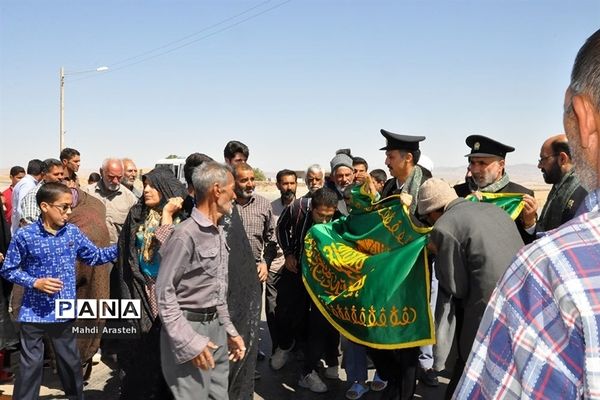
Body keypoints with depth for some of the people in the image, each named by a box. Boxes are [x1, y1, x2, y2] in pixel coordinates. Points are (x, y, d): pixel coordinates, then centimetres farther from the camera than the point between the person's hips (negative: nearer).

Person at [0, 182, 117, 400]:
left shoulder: (73, 232, -1)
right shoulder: (25, 235, -12)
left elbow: (95, 256, 8)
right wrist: (35, 283, -16)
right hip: (35, 313, -3)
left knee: (70, 361, 17)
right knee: (31, 364, 5)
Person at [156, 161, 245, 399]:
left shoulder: (218, 232, 12)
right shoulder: (186, 234, -18)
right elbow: (164, 292, -18)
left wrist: (230, 331, 16)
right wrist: (189, 342, -21)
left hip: (216, 327, 9)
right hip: (189, 328, -8)